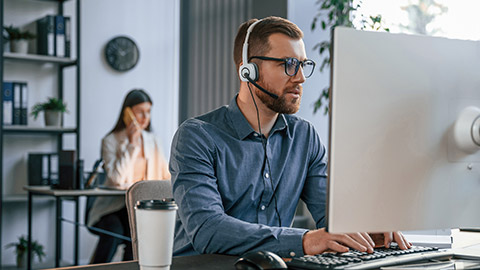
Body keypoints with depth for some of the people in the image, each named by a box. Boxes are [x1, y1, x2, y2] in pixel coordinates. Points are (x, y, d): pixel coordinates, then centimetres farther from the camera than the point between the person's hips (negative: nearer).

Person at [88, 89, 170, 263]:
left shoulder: (151, 141, 13)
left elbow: (166, 174, 18)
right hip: (112, 206, -3)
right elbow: (117, 179, -16)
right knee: (114, 230, -35)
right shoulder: (111, 141, -2)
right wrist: (131, 143, -14)